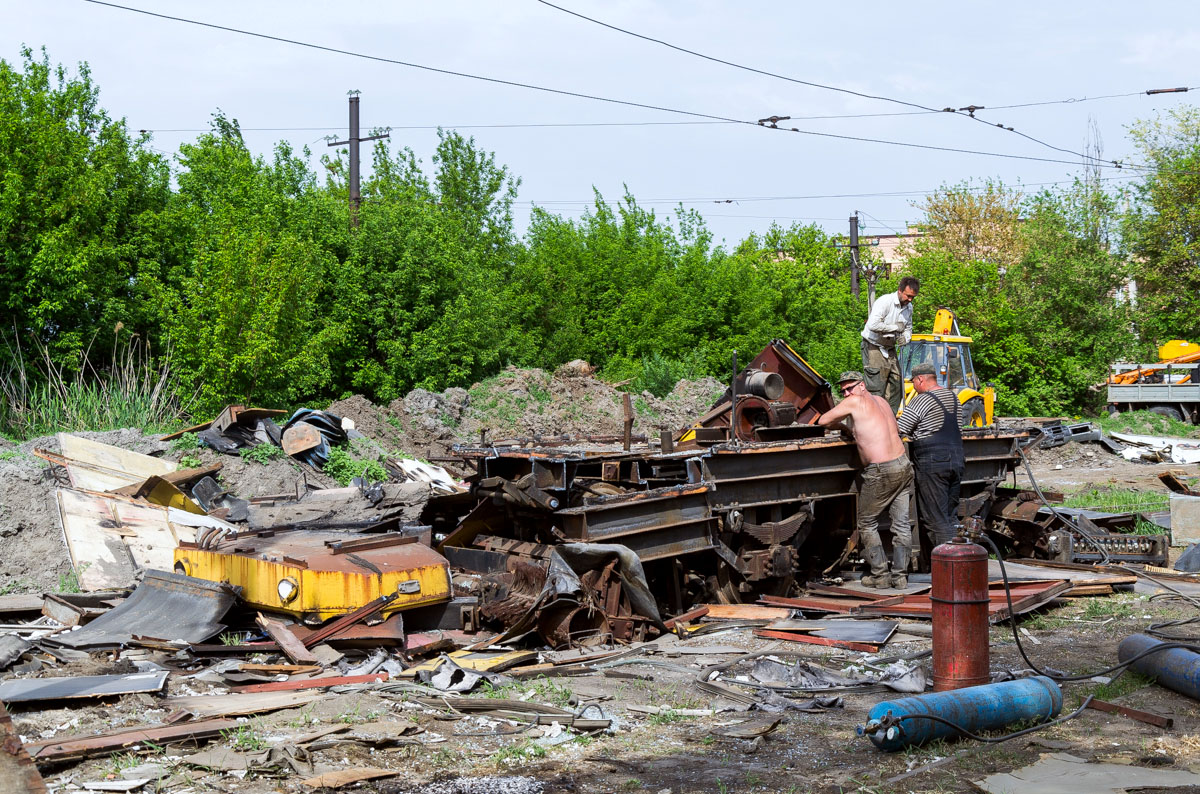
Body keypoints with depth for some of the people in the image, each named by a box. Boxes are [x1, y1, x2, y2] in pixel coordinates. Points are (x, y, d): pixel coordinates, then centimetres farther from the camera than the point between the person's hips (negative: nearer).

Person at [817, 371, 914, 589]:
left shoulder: (855, 401, -6)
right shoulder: (881, 401, 15)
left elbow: (823, 421, -1)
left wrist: (841, 425, 19)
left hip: (880, 473, -7)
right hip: (903, 465, 7)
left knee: (867, 524, 8)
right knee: (901, 524, 8)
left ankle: (880, 575, 7)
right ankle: (900, 575, 10)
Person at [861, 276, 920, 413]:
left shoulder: (908, 307, 6)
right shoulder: (884, 301, -20)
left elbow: (908, 328, 21)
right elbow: (873, 325, -32)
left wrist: (905, 337, -5)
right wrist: (895, 327, -21)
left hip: (890, 349, 8)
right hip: (873, 347, -8)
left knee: (896, 385, 5)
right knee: (877, 387, -13)